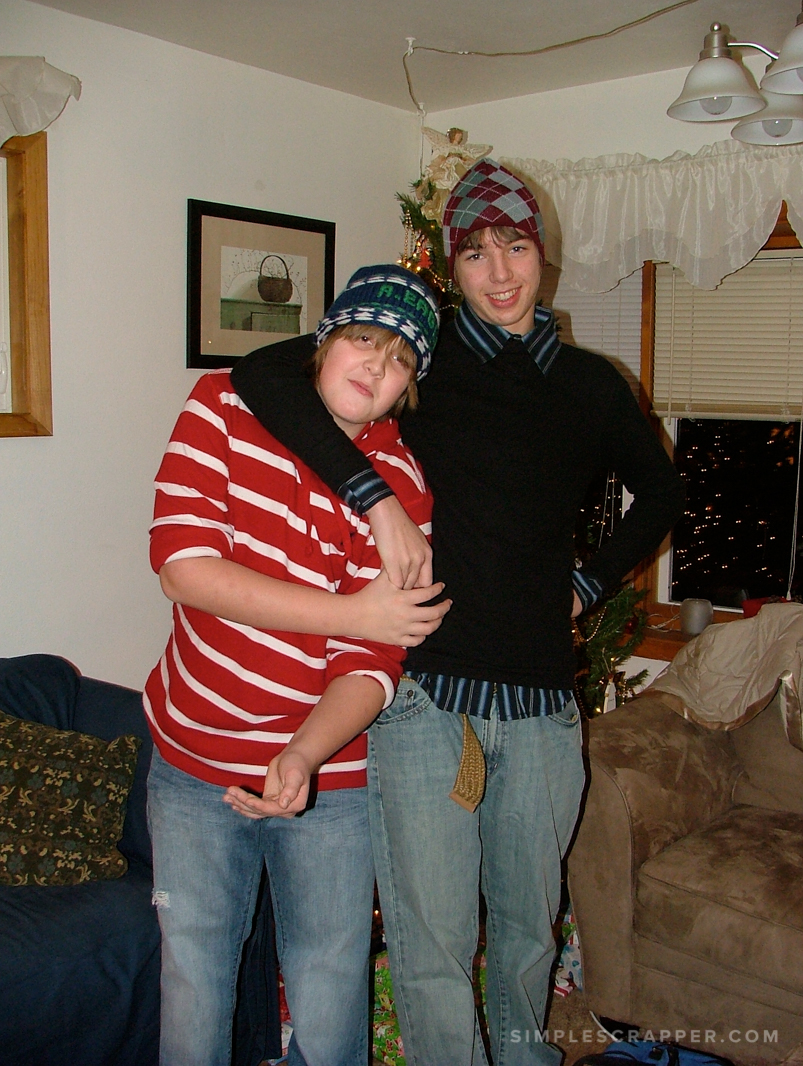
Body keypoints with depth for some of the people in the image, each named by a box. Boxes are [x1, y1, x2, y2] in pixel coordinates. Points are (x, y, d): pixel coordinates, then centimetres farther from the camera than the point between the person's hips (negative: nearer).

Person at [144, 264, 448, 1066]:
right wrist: (357, 614, -20)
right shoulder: (225, 404, -7)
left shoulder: (404, 487, -11)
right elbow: (182, 566, -18)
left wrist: (301, 758, -34)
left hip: (326, 778, -1)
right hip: (189, 765, 2)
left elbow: (369, 666, -14)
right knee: (191, 992, 16)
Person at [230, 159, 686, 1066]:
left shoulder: (589, 384, 8)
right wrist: (378, 501, -24)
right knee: (431, 942, 6)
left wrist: (591, 582, 13)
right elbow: (263, 373, -17)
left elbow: (660, 491, 25)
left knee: (529, 925, 21)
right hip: (423, 693, -3)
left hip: (541, 701, 3)